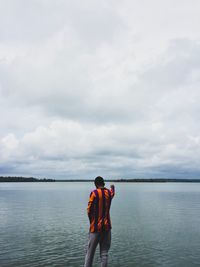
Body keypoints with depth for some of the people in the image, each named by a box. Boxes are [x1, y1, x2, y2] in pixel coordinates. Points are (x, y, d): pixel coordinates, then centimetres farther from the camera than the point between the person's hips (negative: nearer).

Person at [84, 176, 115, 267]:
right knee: (104, 253, 8)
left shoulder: (94, 193, -10)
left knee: (90, 253, 5)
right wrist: (112, 187, 52)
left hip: (96, 227, -4)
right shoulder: (109, 192, 4)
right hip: (107, 227, 4)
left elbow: (89, 210, -10)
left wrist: (92, 222, 6)